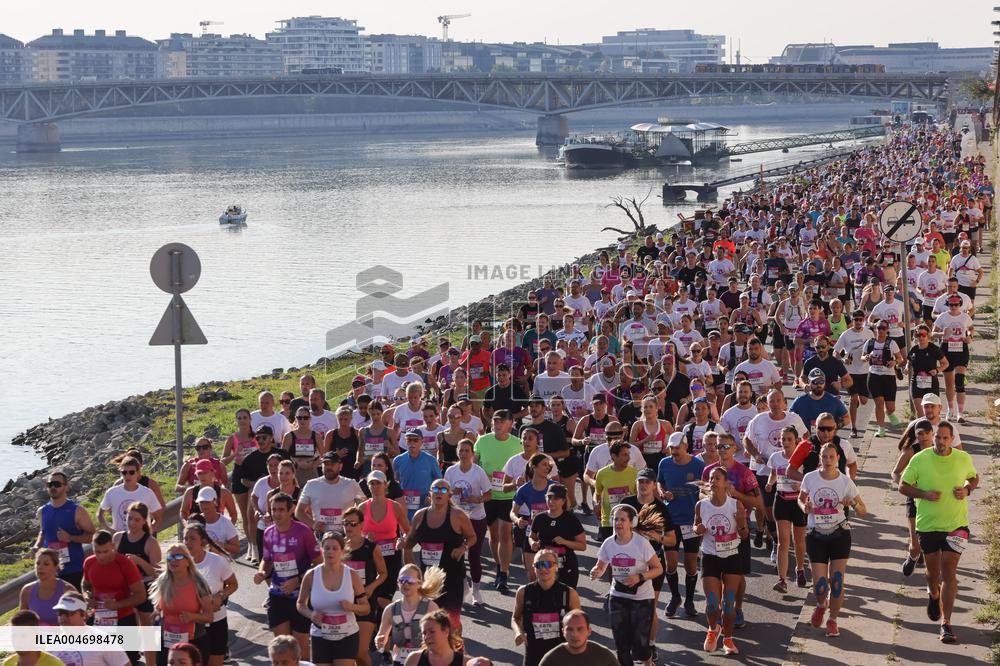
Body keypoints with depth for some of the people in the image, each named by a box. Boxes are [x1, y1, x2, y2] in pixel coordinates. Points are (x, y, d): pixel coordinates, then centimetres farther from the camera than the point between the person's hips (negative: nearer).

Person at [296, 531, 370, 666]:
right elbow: (300, 604, 9)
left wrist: (352, 607, -20)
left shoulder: (352, 575, -4)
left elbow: (366, 608, 2)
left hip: (347, 636, -1)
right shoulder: (311, 576, -4)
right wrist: (311, 614, -12)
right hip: (320, 638, 1)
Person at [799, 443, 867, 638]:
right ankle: (821, 606, 33)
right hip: (816, 536, 0)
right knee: (820, 585, -3)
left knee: (837, 581, -6)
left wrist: (853, 504, -23)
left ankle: (832, 620, 15)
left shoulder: (845, 481, -6)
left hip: (839, 535, 0)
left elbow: (863, 512, -1)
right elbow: (801, 499, 14)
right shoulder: (810, 478, -4)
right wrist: (805, 508, -9)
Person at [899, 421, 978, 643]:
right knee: (932, 569, 15)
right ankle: (933, 594, 51)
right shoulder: (919, 459, -7)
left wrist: (967, 489, -7)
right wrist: (924, 494, -17)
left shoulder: (963, 458, -3)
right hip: (928, 524, 1)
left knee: (949, 571, -9)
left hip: (956, 524, -1)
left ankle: (946, 623, -8)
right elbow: (903, 486, -1)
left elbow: (974, 478, 16)